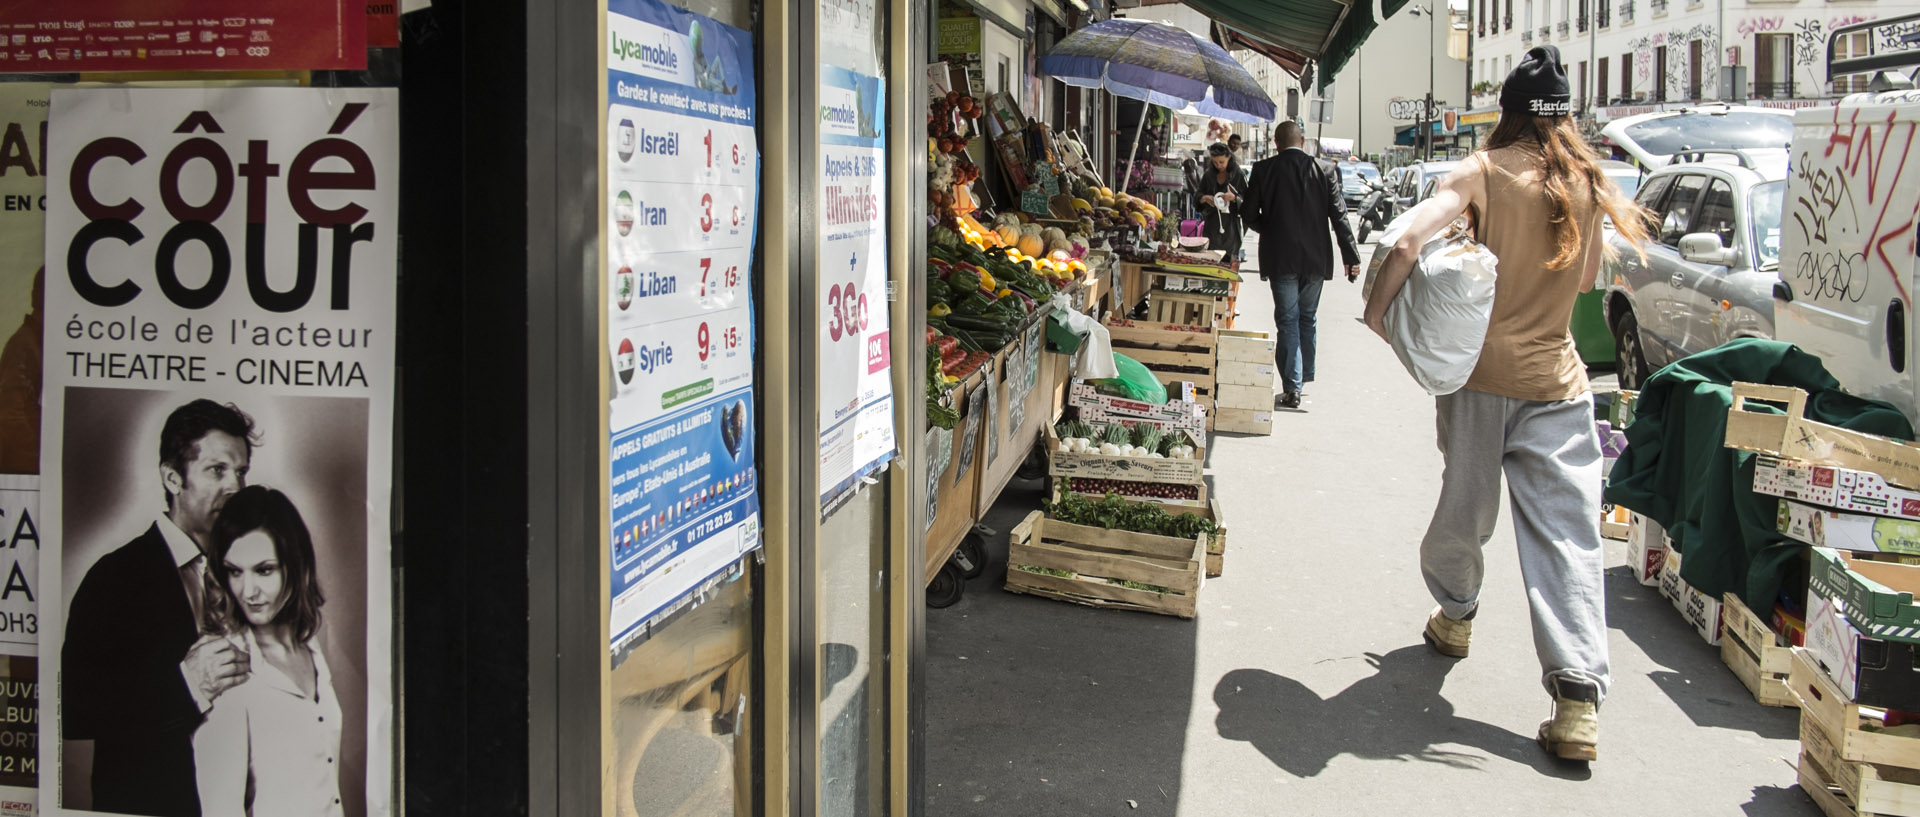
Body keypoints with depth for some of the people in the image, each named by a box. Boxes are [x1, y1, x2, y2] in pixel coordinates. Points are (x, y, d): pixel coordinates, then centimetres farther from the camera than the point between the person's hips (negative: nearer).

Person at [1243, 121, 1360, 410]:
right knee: (1307, 319, 16)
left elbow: (1250, 216, -2)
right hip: (1316, 258, 2)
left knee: (1288, 321, 2)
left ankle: (1292, 388, -5)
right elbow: (1339, 216, -2)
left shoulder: (1263, 169, -5)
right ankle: (1304, 380, 24)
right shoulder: (1324, 170, -1)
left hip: (1280, 257, -2)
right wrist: (1351, 256, 1)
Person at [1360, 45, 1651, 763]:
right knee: (1567, 536, -2)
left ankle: (1454, 616, 41)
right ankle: (1578, 699, -10)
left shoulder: (1483, 172, -4)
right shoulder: (1585, 183, 6)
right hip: (1557, 380, 2)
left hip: (1480, 372, -2)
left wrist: (1376, 309, -4)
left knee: (1464, 508, 18)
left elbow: (1409, 243, -17)